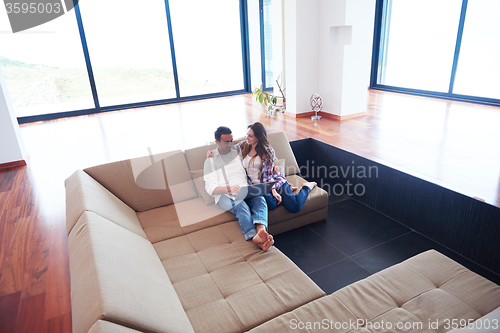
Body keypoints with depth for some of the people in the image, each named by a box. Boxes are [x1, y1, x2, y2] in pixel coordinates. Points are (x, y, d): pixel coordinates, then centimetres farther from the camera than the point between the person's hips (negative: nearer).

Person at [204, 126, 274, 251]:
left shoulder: (237, 153, 24)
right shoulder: (210, 160, 10)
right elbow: (210, 188, -1)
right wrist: (229, 189, -19)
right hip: (225, 195, -3)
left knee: (260, 199, -32)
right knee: (241, 205, -37)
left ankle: (261, 231, -57)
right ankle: (254, 236, -55)